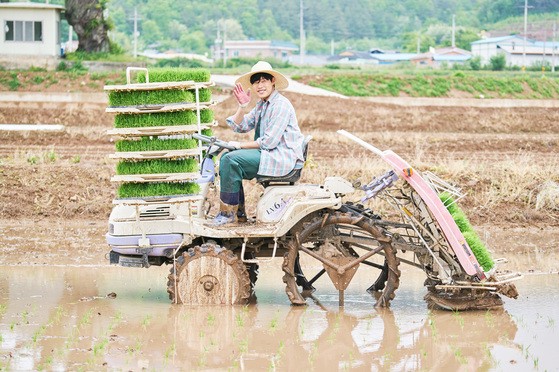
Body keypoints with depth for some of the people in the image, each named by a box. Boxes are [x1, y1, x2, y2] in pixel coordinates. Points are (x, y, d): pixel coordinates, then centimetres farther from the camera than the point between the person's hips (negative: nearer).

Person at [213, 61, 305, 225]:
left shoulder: (281, 105, -15)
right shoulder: (261, 105, 16)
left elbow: (269, 142, -20)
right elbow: (239, 126, 13)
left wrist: (240, 145, -12)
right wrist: (242, 106, -4)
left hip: (283, 157, -10)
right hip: (267, 154, 10)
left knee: (231, 160, -21)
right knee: (226, 157, 9)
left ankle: (228, 213, -14)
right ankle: (239, 212, 6)